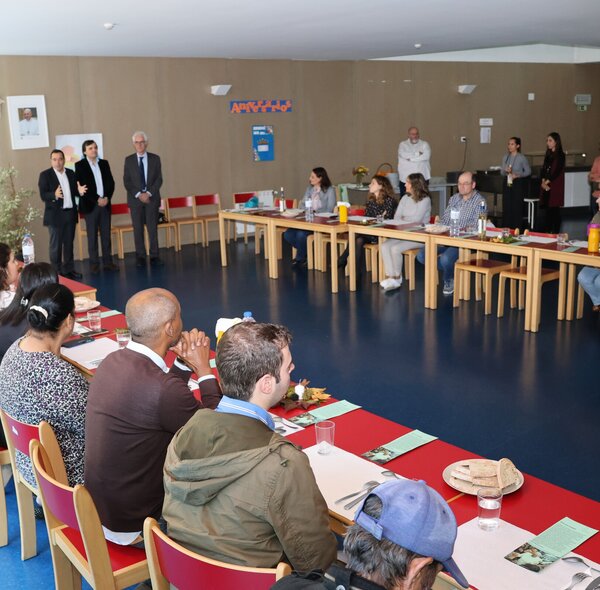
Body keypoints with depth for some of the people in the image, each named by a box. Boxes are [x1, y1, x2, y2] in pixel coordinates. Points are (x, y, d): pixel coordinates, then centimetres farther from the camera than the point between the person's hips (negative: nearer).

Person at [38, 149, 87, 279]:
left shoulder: (71, 173, 9)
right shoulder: (45, 175, -5)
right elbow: (43, 195, -12)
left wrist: (79, 191, -10)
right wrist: (54, 195, -31)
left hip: (70, 213, 5)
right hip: (55, 215, -4)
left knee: (69, 243, 12)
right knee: (56, 245, 1)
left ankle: (69, 269, 21)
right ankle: (57, 272, 8)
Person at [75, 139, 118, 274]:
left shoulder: (104, 163, 12)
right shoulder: (80, 165, 0)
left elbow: (111, 182, 9)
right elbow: (82, 186, -7)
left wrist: (107, 198, -6)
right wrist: (97, 199, -13)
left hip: (105, 203, 4)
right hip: (90, 205, -4)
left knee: (106, 234, 5)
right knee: (92, 235, 0)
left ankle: (108, 261, 11)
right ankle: (94, 264, 4)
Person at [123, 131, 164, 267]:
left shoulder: (155, 159, 6)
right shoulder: (129, 160, 6)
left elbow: (159, 179, 1)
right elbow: (126, 181, 1)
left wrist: (149, 193, -12)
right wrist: (138, 194, -11)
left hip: (152, 198, 0)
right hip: (135, 199, 0)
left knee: (153, 228, -1)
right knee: (138, 229, 1)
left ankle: (154, 256, 3)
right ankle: (140, 257, 6)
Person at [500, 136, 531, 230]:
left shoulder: (522, 158, -5)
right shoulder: (505, 157, 8)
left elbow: (528, 171, 0)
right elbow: (502, 172, 11)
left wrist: (517, 175, -14)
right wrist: (505, 171, -11)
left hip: (518, 184, -4)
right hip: (507, 183, 4)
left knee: (517, 207, -3)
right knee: (506, 207, 3)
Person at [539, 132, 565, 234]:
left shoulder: (560, 155, -4)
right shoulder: (548, 154, 16)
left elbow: (557, 171, -11)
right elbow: (543, 169, 10)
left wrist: (547, 182, -10)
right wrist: (543, 181, -5)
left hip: (555, 186, -6)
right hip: (546, 187, 6)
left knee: (554, 210, -5)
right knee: (547, 210, 6)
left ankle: (555, 233, -2)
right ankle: (546, 232, 10)